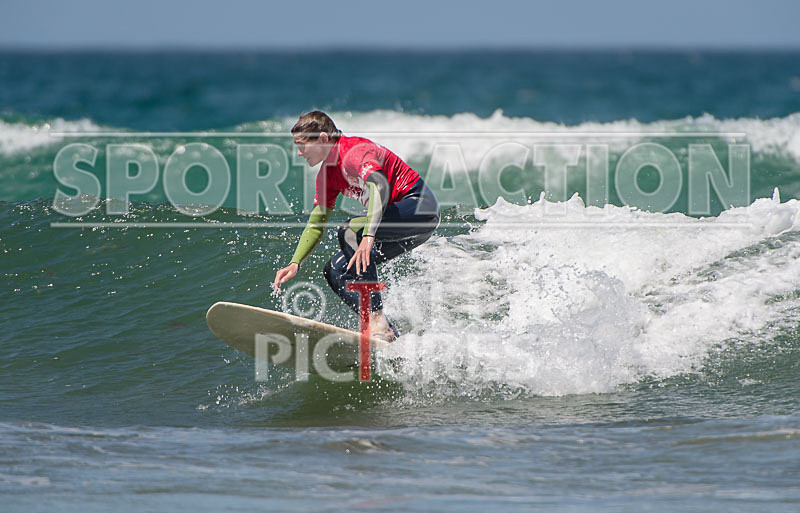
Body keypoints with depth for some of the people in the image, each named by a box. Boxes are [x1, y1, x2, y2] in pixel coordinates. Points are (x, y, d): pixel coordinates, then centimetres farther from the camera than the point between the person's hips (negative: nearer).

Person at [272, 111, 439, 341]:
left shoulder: (353, 152, -20)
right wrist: (294, 264, 0)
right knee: (336, 271, 1)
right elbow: (316, 225, 14)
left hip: (421, 204, -10)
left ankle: (377, 320, -34)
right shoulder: (326, 174, 9)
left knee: (350, 232, -30)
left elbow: (379, 186, -39)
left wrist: (368, 236, -52)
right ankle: (388, 333, -4)